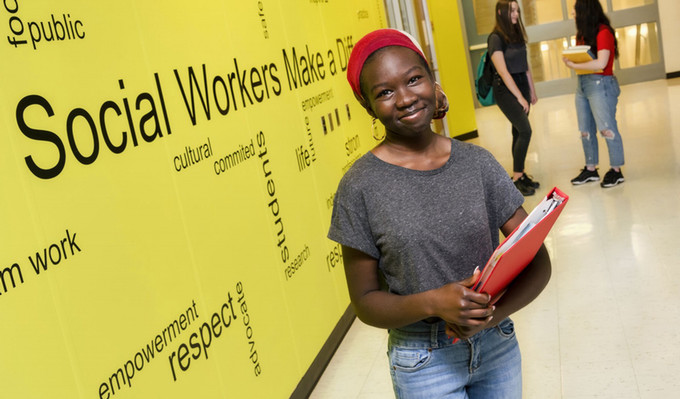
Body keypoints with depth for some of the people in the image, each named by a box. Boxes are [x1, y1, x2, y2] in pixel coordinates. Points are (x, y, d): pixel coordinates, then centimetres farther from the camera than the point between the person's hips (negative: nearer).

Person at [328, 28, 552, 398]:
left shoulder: (477, 162, -5)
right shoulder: (359, 187, -13)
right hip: (425, 365, -2)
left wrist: (494, 313, -20)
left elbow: (538, 262, -3)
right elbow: (365, 302, -7)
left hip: (497, 347, 3)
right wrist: (433, 303, -23)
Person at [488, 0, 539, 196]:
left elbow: (525, 66, 16)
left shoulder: (517, 34, 11)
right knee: (525, 130, -13)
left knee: (518, 132, 9)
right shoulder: (496, 38, -12)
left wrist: (532, 91, 13)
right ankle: (517, 179, -6)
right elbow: (502, 71, -16)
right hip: (505, 89, -7)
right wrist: (520, 97, -16)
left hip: (521, 85, 7)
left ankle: (520, 174, 15)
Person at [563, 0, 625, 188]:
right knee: (586, 131, 9)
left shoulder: (603, 32, -10)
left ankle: (616, 170, 2)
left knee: (607, 129, -6)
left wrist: (574, 66, -14)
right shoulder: (584, 34, 15)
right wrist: (570, 59, -5)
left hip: (600, 84, -8)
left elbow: (600, 63, -18)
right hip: (582, 84, 8)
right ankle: (590, 169, 17)